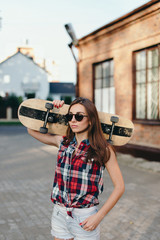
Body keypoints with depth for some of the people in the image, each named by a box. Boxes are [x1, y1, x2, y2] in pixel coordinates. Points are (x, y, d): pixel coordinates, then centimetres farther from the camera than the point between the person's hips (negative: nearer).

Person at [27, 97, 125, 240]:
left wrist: (99, 216, -13)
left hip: (85, 218, -3)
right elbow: (32, 130, 14)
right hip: (59, 214, 4)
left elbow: (119, 187, -7)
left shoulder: (103, 150, -9)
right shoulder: (63, 142, 3)